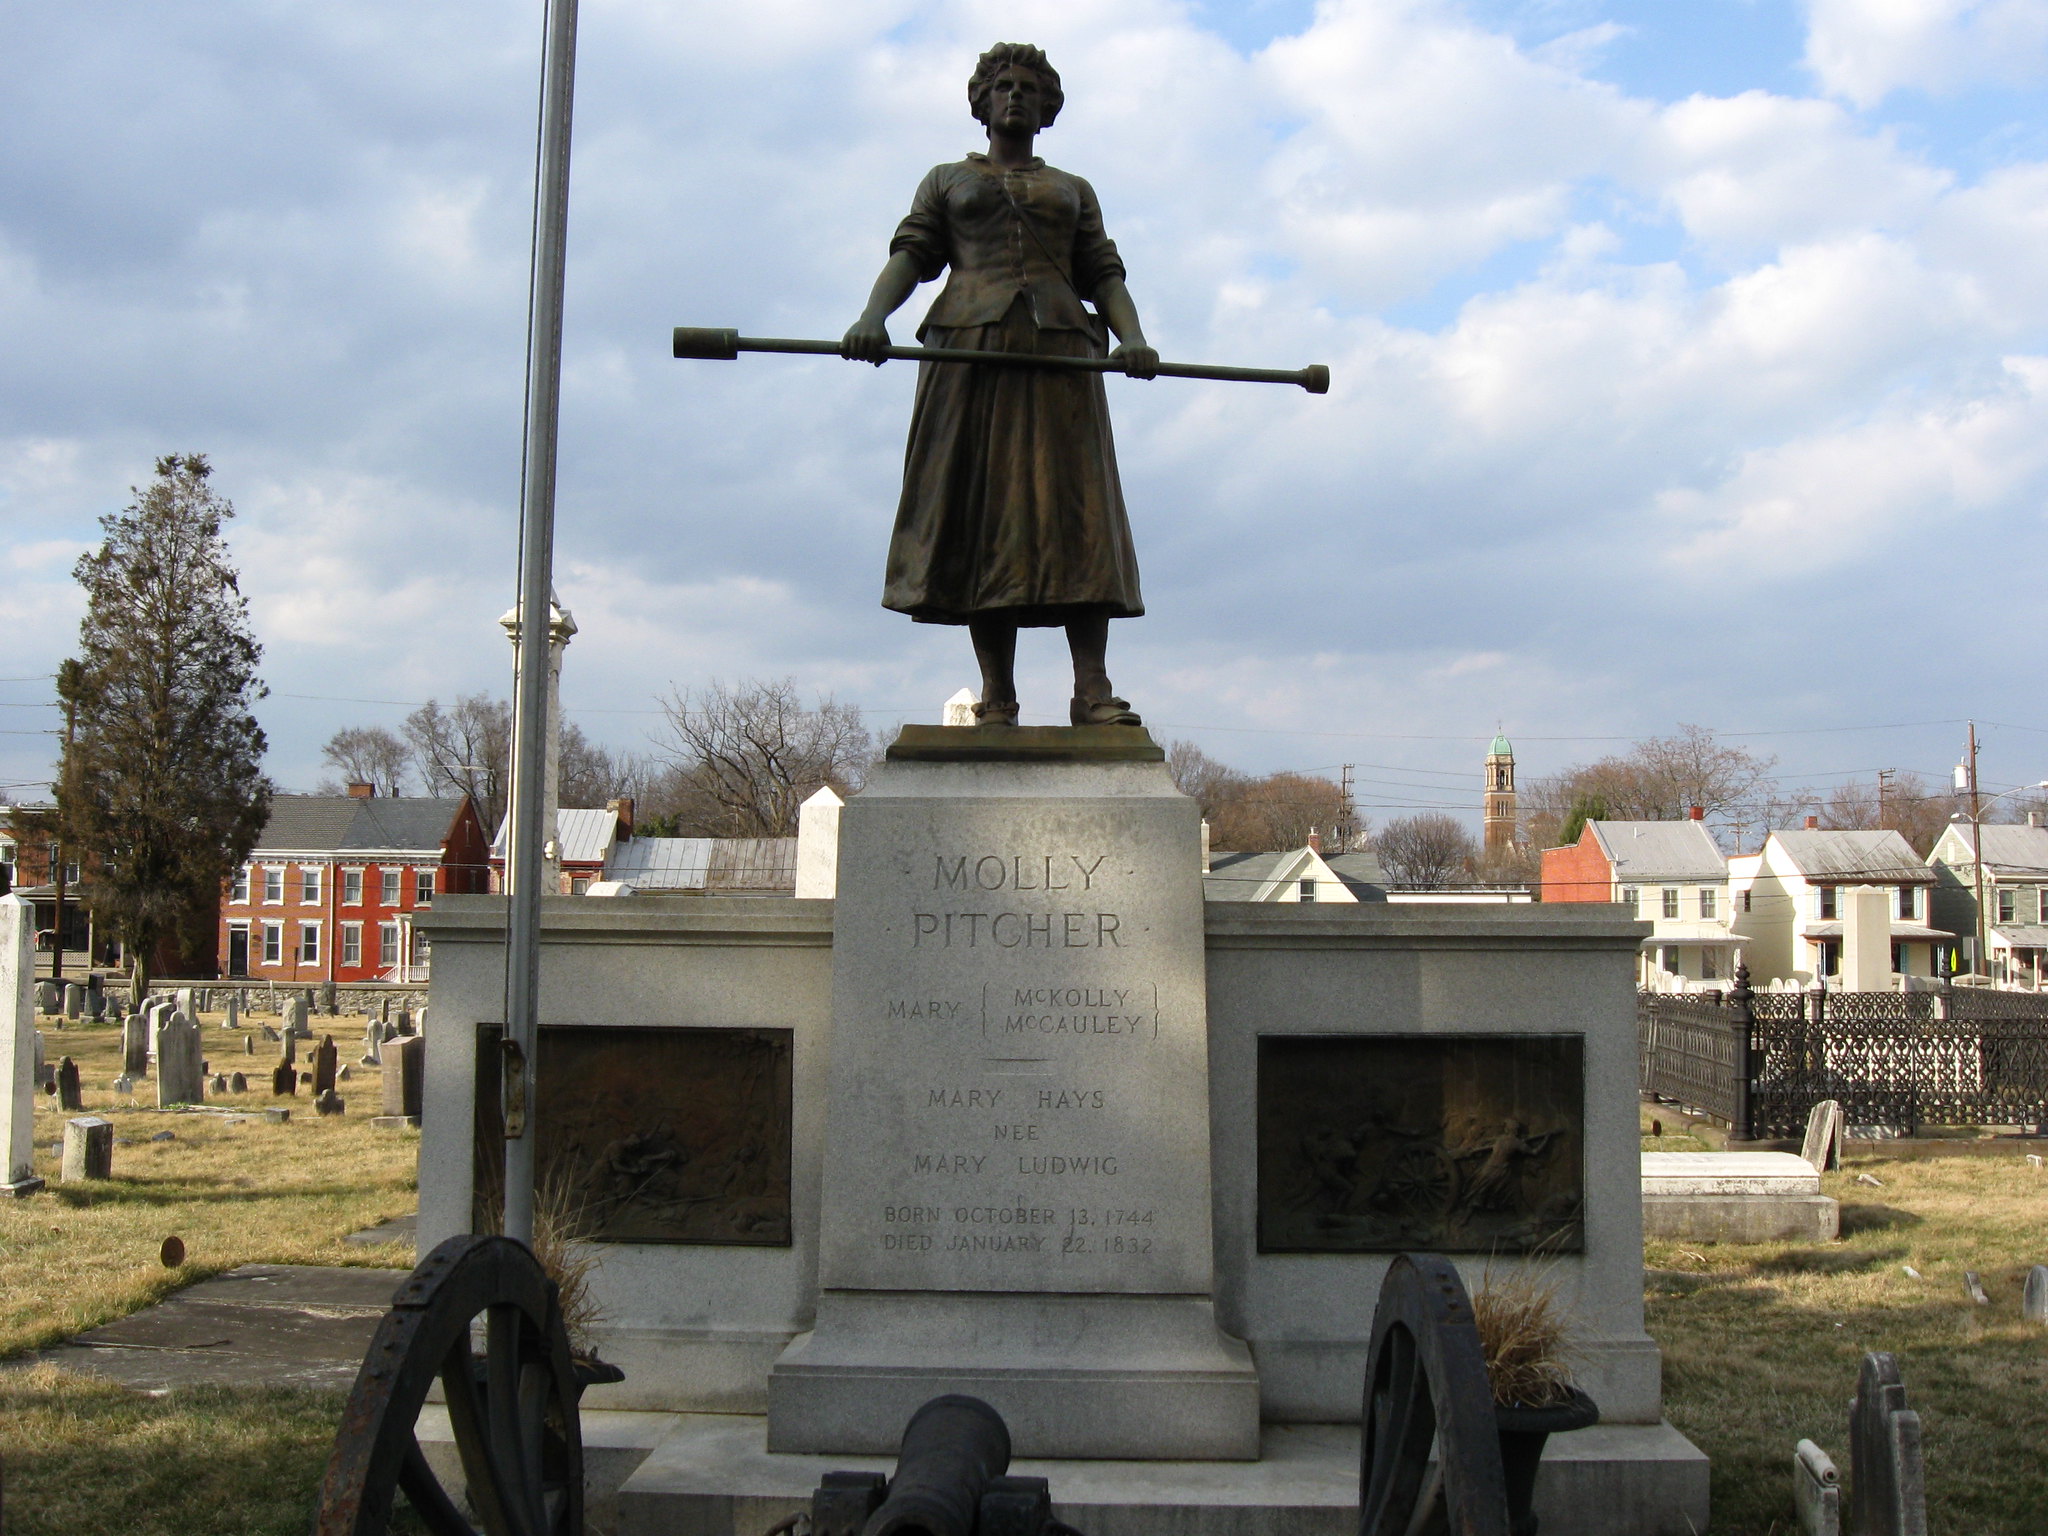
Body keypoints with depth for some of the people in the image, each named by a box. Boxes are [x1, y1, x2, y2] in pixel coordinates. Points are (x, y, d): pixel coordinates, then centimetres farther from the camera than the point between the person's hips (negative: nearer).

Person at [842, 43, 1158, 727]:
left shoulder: (1074, 190, 27)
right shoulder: (947, 181, 24)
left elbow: (1104, 275, 15)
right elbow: (909, 255, 10)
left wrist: (1133, 336, -6)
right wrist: (872, 317, -11)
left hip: (1060, 351, 1)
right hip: (970, 348, -1)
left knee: (1076, 506, -13)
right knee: (976, 509, -11)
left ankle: (1093, 689, -21)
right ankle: (997, 695, -13)